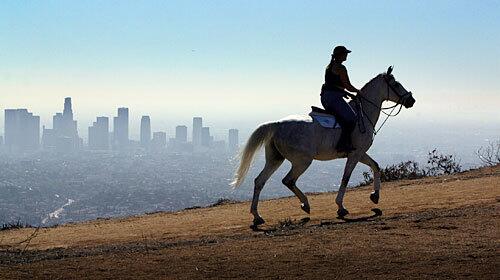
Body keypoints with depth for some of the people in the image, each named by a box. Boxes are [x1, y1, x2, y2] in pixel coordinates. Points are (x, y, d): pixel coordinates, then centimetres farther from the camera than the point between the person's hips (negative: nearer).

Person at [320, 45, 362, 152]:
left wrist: (346, 93, 22)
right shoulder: (341, 68, -10)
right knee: (351, 118, -13)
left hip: (325, 97, 10)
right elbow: (348, 86, -9)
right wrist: (358, 91, 8)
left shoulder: (329, 66, 19)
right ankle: (343, 144, -23)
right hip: (334, 97, -10)